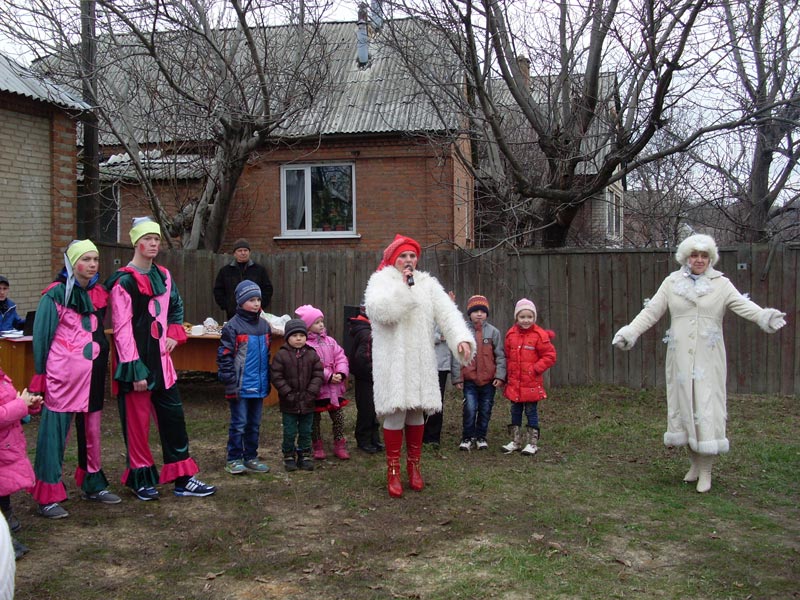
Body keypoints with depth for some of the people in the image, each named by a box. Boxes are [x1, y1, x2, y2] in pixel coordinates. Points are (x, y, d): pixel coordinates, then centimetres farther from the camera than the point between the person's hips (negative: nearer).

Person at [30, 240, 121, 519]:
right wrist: (42, 374, -8)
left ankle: (93, 485, 27)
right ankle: (48, 497, 3)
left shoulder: (98, 293, 11)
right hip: (63, 374, -6)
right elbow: (41, 335, -6)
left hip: (92, 373, 6)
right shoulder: (57, 294, -7)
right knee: (55, 433, -4)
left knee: (92, 430, 14)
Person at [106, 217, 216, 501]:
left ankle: (183, 479, 14)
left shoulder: (163, 275, 10)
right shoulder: (124, 280, -11)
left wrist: (174, 335, 10)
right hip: (137, 362, -7)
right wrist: (135, 369, -18)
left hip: (161, 360, 7)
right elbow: (122, 329, -14)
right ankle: (141, 480, 18)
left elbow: (176, 307, 27)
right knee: (137, 422, 3)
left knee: (173, 417, 7)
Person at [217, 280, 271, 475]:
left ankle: (251, 457, 24)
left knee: (254, 424, 13)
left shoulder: (264, 325, 9)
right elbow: (224, 356, -11)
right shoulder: (233, 326, -10)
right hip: (240, 386, -6)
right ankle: (234, 459, 13)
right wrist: (230, 381, -14)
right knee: (239, 424, 2)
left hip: (259, 386, 6)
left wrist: (267, 381, 14)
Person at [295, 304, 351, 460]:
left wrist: (341, 373, -12)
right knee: (315, 418, 8)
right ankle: (317, 446, 23)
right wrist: (329, 376, -20)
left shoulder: (329, 341, 8)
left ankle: (340, 445, 20)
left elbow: (340, 357, 5)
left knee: (338, 415, 8)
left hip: (334, 388, 5)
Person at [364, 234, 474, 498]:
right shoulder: (380, 281, 1)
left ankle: (413, 465, 23)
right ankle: (393, 470, 7)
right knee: (395, 412, -5)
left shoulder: (428, 284, 10)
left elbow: (447, 312, -2)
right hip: (392, 361, -3)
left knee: (416, 411, 9)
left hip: (420, 360, 4)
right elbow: (378, 310, -19)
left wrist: (461, 338, -18)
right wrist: (403, 286, -17)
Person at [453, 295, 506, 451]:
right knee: (470, 409, -10)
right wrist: (457, 377, -2)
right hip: (469, 379, -2)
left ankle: (481, 437, 25)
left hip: (489, 379, 2)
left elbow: (500, 356, 3)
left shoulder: (494, 332, 2)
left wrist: (500, 375, -4)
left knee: (485, 410, 9)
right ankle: (467, 438, 7)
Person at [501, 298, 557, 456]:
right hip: (514, 383, 4)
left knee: (531, 412, 5)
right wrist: (508, 371, 3)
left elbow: (550, 356, -7)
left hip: (532, 383, -4)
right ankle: (515, 441, 23)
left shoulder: (540, 335, -10)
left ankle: (532, 443, 14)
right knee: (515, 412, 13)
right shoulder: (511, 334, 3)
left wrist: (535, 369, -13)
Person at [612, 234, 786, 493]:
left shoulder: (721, 284, 3)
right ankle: (695, 462, 23)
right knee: (684, 405, 7)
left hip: (708, 359, -2)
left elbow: (744, 305, -11)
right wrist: (630, 331, -10)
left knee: (707, 408, -4)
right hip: (680, 357, 2)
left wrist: (765, 316, -31)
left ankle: (706, 470, 5)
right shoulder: (672, 282, 7)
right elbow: (651, 311, 3)